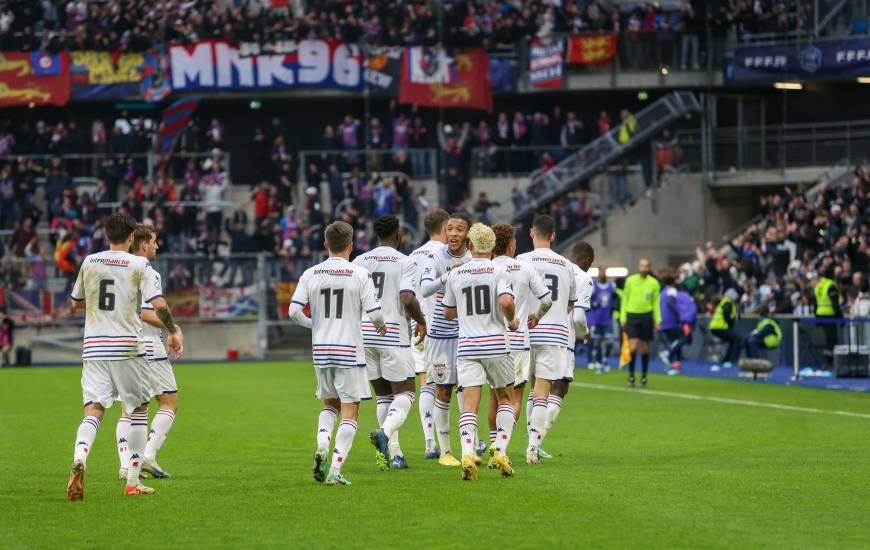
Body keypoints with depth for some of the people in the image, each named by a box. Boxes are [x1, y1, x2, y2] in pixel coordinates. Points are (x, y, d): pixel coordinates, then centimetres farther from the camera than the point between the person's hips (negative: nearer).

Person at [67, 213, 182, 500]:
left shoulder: (89, 262, 8)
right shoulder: (139, 265, -3)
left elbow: (76, 302, 21)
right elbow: (159, 304, -11)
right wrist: (172, 332, 4)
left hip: (93, 347, 3)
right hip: (126, 346, -3)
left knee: (93, 410, -2)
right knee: (139, 409, 12)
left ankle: (79, 459, -33)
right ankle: (133, 482, 10)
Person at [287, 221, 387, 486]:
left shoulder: (311, 274, 3)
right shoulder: (360, 274, -6)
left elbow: (294, 311, -2)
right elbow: (374, 313, -10)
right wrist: (380, 326, 14)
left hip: (320, 351, 4)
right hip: (349, 350, -4)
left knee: (330, 404, 23)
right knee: (349, 412, 2)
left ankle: (322, 445, -3)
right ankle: (335, 470, -8)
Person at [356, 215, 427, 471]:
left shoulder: (360, 262, 7)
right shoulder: (405, 262, -6)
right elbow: (408, 299, -18)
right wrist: (421, 321, 1)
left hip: (364, 334, 5)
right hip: (393, 333, -5)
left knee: (383, 394, 13)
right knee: (405, 392, 4)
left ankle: (394, 454, 9)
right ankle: (385, 431, -25)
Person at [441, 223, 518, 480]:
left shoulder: (455, 274, 7)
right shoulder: (499, 271, -3)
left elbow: (448, 314, 15)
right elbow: (506, 302, -18)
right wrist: (512, 321, 2)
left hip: (467, 345, 2)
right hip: (496, 343, -2)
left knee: (469, 404, -3)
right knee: (505, 398, 16)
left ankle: (467, 454, -23)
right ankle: (500, 452, 3)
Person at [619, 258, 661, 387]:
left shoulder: (654, 283, 2)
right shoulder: (630, 280, 1)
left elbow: (656, 303, 8)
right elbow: (625, 299, 5)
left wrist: (657, 320, 3)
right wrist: (622, 317, 0)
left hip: (646, 316, 1)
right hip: (632, 315, -1)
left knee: (645, 348, 7)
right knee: (633, 347, -11)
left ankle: (644, 376, 19)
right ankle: (631, 375, 0)